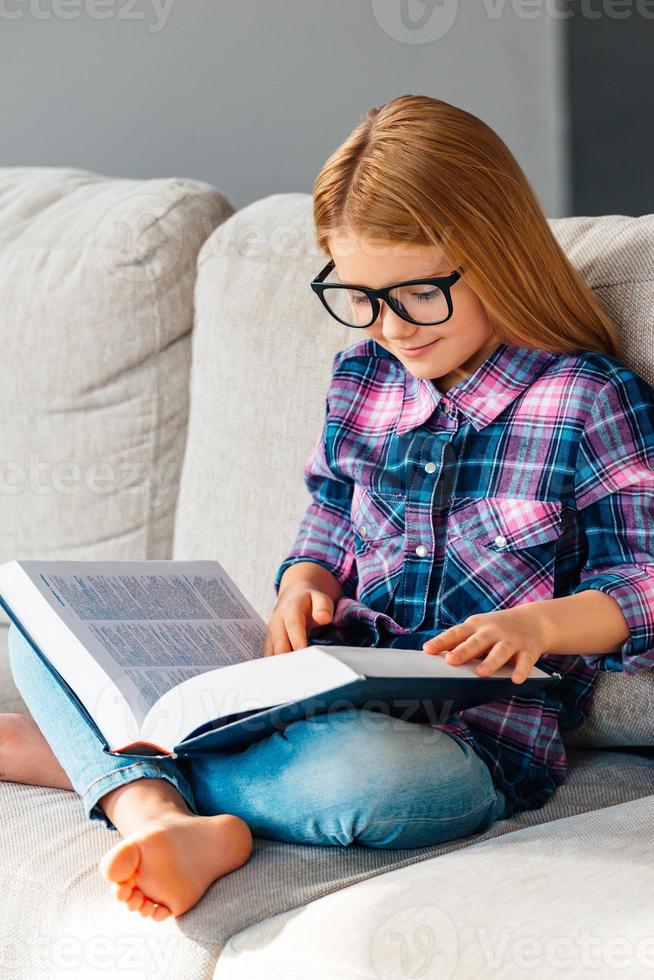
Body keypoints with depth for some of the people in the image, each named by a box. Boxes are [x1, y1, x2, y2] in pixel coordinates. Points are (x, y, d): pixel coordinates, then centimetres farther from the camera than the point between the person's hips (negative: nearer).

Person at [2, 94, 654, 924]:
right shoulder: (362, 377, 10)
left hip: (476, 729, -6)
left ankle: (96, 755, -21)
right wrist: (305, 584, 3)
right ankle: (159, 817, -28)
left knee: (361, 775, -44)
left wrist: (539, 623, -26)